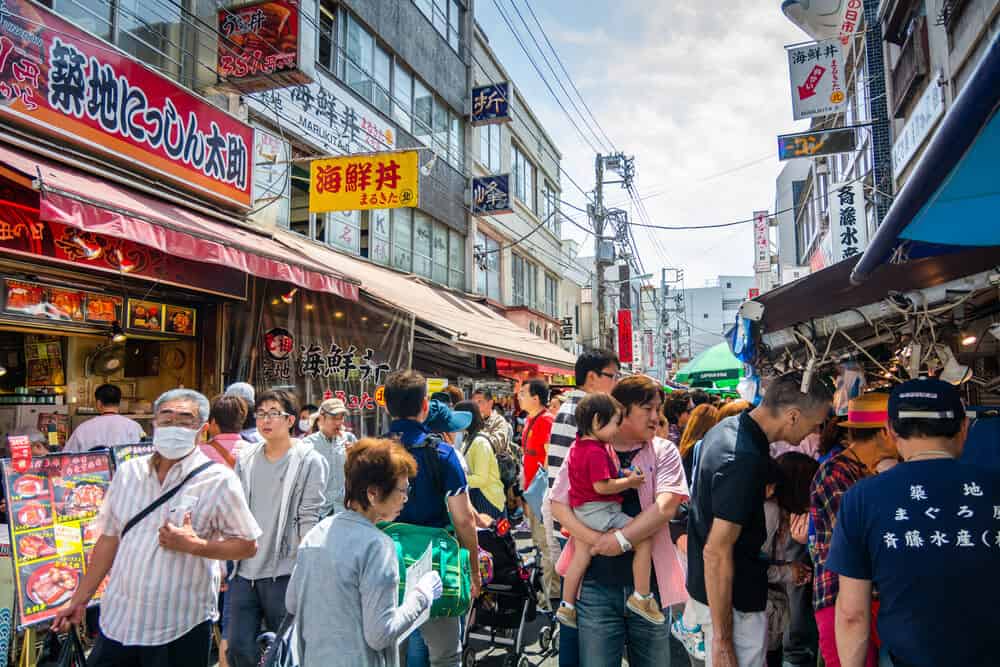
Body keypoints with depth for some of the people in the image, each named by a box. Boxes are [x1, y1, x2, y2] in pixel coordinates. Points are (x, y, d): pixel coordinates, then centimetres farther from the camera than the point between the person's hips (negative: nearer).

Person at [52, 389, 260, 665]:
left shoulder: (219, 480, -11)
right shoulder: (128, 472, 5)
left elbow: (248, 545, -9)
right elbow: (109, 538, 14)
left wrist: (195, 545, -21)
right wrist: (80, 599, 15)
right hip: (117, 620, 4)